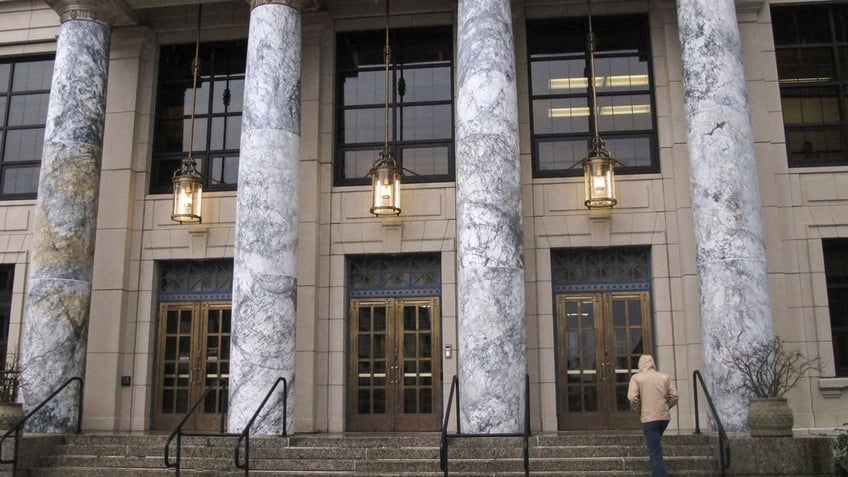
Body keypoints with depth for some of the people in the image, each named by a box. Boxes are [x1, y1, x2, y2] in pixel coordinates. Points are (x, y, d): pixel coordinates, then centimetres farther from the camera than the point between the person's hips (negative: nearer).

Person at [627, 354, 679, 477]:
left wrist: (638, 410, 5)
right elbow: (674, 396, 1)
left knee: (655, 452, -3)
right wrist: (665, 407, 15)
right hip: (665, 416, 4)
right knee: (656, 446, 28)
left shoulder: (636, 377, -2)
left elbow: (632, 398, -12)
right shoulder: (665, 377, 8)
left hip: (649, 418, -4)